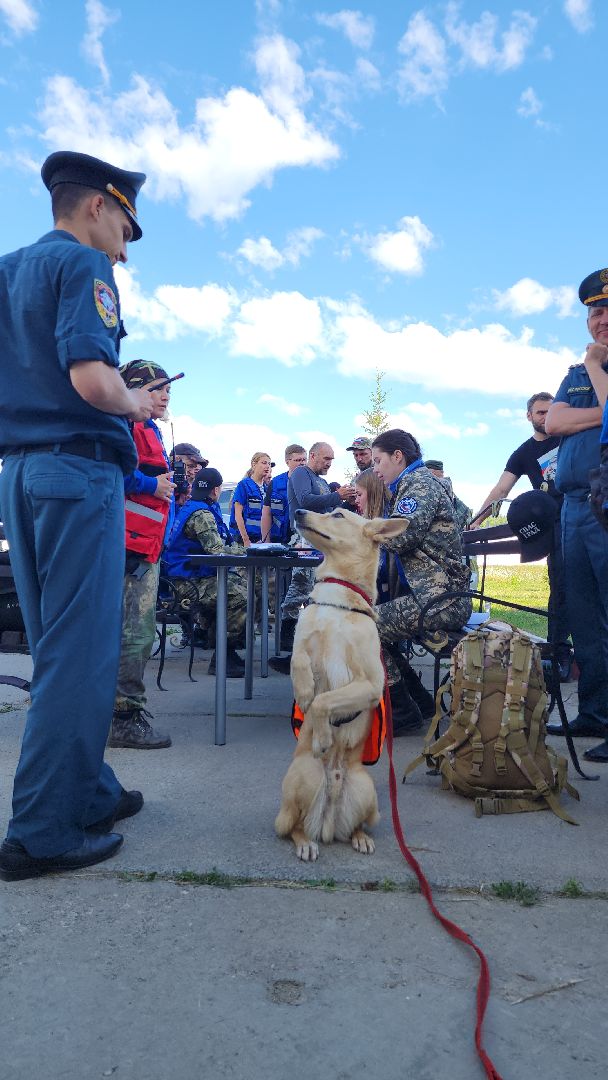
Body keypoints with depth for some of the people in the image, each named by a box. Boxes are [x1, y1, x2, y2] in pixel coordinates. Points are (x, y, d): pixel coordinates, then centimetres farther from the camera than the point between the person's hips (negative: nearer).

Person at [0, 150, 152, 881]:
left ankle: (86, 790, 24)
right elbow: (90, 376, -20)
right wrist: (137, 404, -1)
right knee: (81, 651, -4)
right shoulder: (83, 265, -5)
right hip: (77, 470, -9)